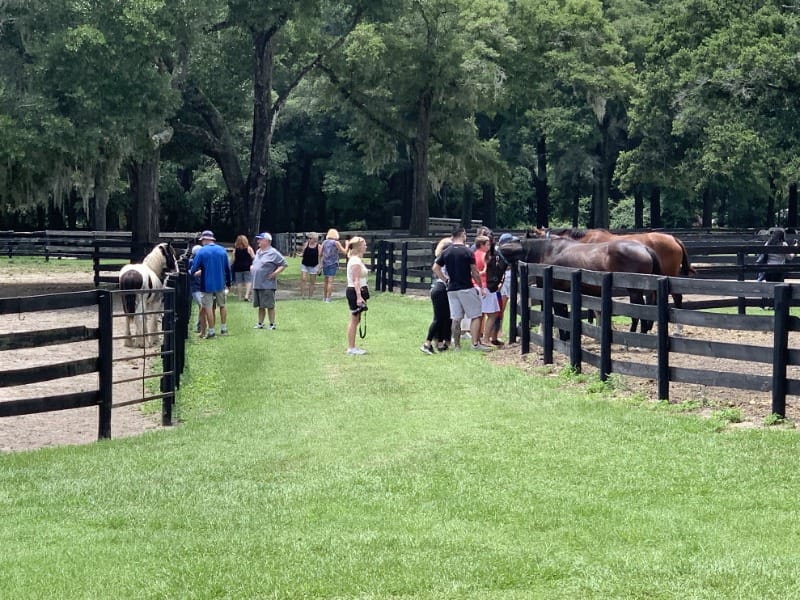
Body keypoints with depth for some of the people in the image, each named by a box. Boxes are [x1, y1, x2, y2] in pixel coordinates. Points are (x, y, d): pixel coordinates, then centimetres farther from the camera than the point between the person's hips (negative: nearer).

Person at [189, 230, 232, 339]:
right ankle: (224, 328, 23)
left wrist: (192, 272, 13)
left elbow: (193, 269, -10)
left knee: (208, 308, 3)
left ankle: (211, 331, 4)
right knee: (222, 305, 19)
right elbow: (228, 268, 7)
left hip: (207, 285, -4)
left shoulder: (201, 251, -9)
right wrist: (228, 283, 16)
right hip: (220, 284, 4)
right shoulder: (222, 250, 3)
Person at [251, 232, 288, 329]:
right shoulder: (258, 252, 16)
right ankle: (260, 324, 21)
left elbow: (284, 264, -11)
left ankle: (272, 324, 3)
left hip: (268, 285, -8)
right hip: (257, 284, 8)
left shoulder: (273, 253, -10)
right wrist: (252, 267, 13)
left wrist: (275, 273, -16)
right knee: (260, 306, 14)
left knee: (270, 306, -3)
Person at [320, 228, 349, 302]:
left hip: (325, 263, 5)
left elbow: (320, 253, 9)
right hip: (333, 263, -5)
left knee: (326, 281, 15)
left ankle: (324, 298, 17)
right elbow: (344, 252, -3)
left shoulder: (324, 242, 6)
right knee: (330, 281, -8)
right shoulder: (336, 243, -6)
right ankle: (328, 299, -14)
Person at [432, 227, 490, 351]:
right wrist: (480, 287, 1)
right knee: (475, 316, 2)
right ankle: (475, 343, -4)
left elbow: (435, 268, 5)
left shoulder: (446, 253, 5)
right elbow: (474, 272, -7)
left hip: (452, 289, 5)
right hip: (467, 288, -5)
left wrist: (446, 279, 11)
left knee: (456, 318, 8)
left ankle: (456, 345, 10)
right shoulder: (468, 252, -8)